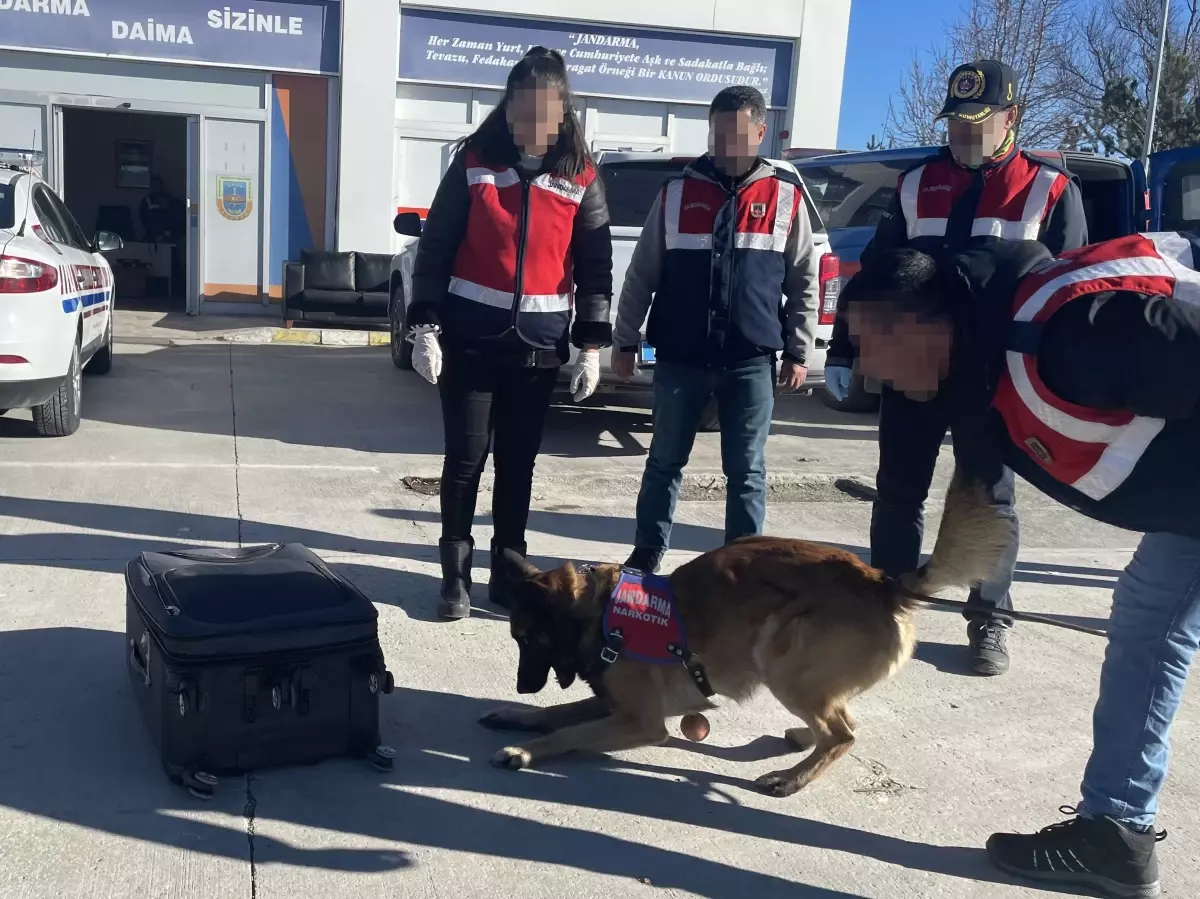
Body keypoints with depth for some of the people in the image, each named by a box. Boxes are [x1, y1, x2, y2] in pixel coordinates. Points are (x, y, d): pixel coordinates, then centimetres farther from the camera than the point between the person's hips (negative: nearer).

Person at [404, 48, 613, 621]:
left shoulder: (580, 179, 2)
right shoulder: (474, 163, -2)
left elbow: (595, 268, 5)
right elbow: (434, 249, -1)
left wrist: (592, 345, 0)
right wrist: (426, 327, -8)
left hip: (538, 347, 1)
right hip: (470, 341, -1)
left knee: (518, 463, 10)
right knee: (464, 459, 2)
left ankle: (508, 572, 22)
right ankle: (456, 575, 15)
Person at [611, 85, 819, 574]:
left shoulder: (786, 196, 3)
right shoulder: (677, 191, 3)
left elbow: (804, 281, 7)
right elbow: (641, 274, 7)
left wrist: (798, 351, 4)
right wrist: (625, 340, 7)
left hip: (750, 360, 0)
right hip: (679, 357, 1)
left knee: (746, 471, 6)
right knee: (665, 461, 12)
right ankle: (647, 552, 27)